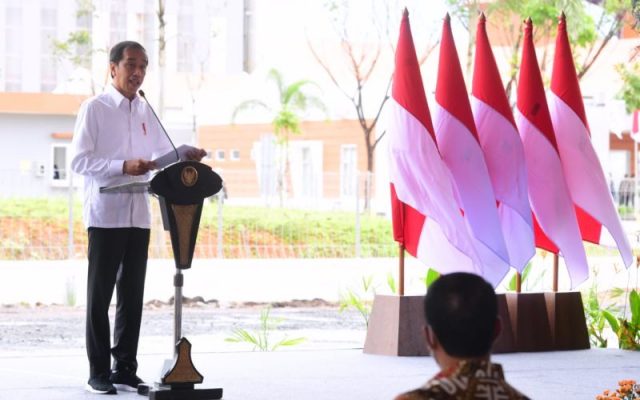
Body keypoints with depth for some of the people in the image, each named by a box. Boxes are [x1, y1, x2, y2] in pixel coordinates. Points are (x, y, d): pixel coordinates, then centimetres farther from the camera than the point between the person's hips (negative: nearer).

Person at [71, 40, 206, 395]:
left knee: (132, 295, 9)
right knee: (100, 296, 1)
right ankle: (99, 373, 6)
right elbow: (79, 160, -11)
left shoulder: (146, 112, 12)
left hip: (138, 215, 6)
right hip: (105, 215, -6)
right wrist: (124, 166, -21)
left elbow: (163, 152, 17)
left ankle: (125, 369, 16)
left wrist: (185, 156, -4)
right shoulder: (95, 108, -5)